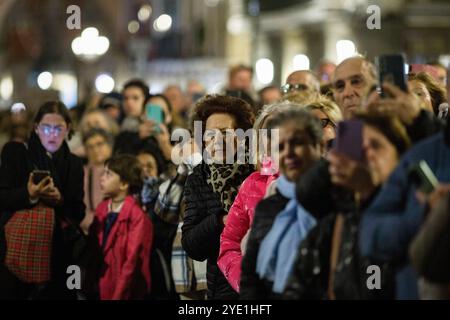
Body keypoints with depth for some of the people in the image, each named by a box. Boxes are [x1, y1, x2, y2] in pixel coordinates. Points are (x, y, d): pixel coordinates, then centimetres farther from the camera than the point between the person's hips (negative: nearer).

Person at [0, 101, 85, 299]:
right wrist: (28, 195, -24)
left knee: (54, 294, -3)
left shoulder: (74, 164, 11)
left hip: (57, 252, 2)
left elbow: (79, 214, 7)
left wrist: (61, 201, -13)